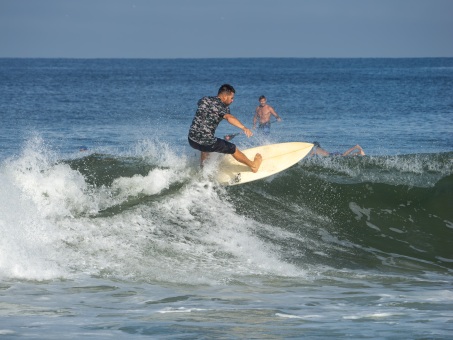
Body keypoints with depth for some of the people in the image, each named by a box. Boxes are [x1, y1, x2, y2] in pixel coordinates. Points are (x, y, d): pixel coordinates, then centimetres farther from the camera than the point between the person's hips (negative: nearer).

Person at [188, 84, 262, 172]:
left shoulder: (204, 100, 10)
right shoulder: (222, 106, -9)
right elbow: (229, 117, -30)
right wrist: (244, 128, -43)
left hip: (191, 140, 6)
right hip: (206, 142, -6)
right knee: (233, 149, 14)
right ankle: (253, 165, 29)